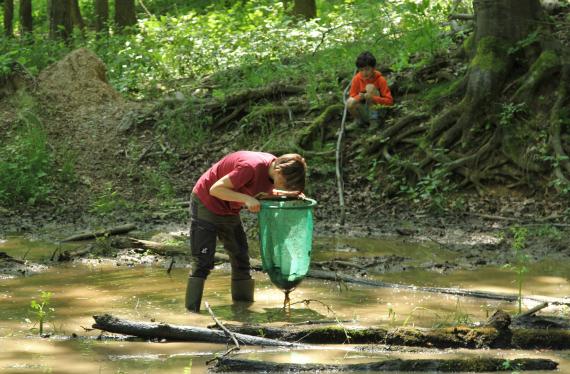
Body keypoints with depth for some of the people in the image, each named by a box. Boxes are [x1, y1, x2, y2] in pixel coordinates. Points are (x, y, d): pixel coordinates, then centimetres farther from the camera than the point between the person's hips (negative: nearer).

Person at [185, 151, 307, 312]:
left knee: (240, 259, 11)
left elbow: (264, 193, 9)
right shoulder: (251, 167, -34)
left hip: (229, 211, 9)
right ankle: (192, 311, -12)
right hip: (206, 203, -9)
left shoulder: (274, 166, -10)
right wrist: (246, 199, -38)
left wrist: (290, 194, -7)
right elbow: (216, 189, -29)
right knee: (202, 262, -12)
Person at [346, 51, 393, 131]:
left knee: (370, 87, -23)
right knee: (350, 102, -29)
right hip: (364, 111, 2)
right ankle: (359, 121, 3)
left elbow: (389, 101, -19)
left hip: (377, 109, -2)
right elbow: (352, 96, -5)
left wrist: (373, 98, -35)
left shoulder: (380, 80, -15)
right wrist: (359, 97, -29)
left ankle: (374, 119, -16)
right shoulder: (357, 79, -8)